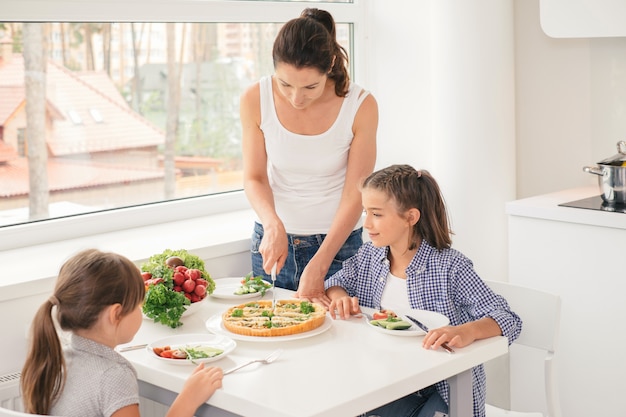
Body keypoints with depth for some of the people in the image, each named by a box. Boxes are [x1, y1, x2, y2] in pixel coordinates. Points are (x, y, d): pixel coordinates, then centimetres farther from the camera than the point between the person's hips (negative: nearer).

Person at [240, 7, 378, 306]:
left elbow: (354, 195, -14)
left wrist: (318, 266, -19)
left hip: (337, 242, -2)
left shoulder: (361, 106, -17)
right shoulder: (255, 100, -13)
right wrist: (273, 224, -25)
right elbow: (254, 178, -5)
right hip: (272, 238, 2)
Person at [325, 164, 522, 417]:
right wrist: (340, 297, -9)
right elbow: (335, 283, 16)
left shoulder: (449, 267, -17)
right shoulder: (370, 255, 0)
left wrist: (467, 331, -42)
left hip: (447, 389, -4)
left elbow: (509, 320, -21)